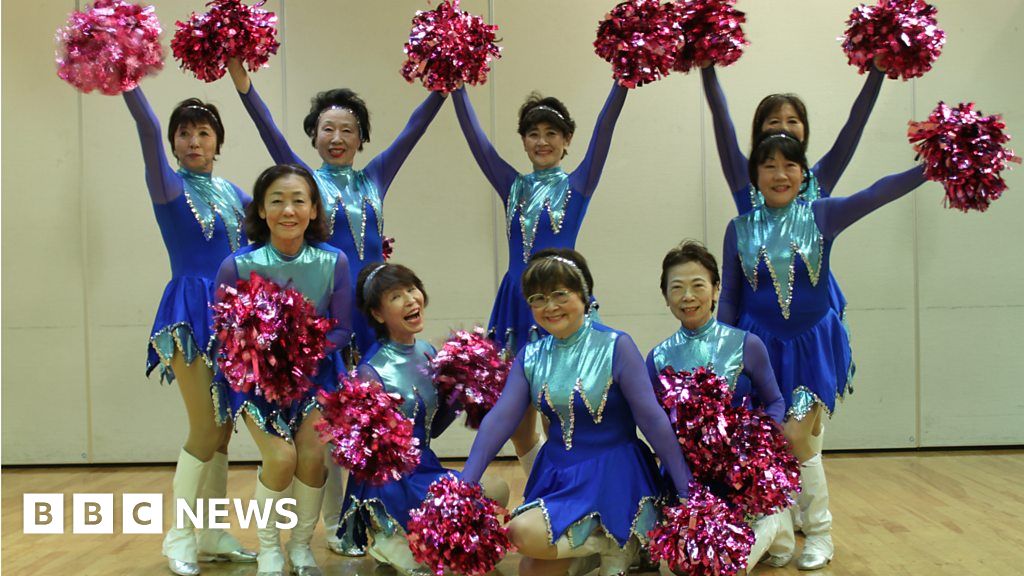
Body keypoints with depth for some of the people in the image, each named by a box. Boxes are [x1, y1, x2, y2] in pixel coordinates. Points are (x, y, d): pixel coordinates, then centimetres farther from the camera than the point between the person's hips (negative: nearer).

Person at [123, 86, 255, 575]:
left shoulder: (233, 194, 14)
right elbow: (148, 128, -19)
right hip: (190, 314, -5)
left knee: (222, 431, 8)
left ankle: (212, 535, 19)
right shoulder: (168, 185, -2)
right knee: (205, 431, -8)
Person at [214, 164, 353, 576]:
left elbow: (342, 329, -4)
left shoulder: (333, 262, -12)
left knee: (312, 455, -14)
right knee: (281, 457, -17)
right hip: (258, 374, -1)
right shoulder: (237, 265, -15)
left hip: (314, 371, 1)